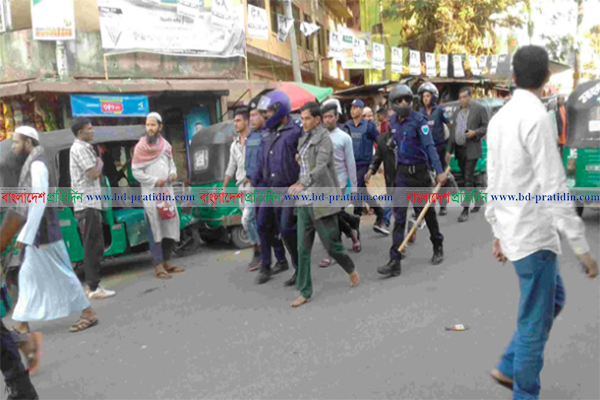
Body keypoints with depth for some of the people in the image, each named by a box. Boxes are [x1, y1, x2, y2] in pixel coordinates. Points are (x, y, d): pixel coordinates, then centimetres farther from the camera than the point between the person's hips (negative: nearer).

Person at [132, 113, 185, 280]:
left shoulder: (166, 145, 10)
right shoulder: (141, 147, -4)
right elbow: (136, 172, -7)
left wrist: (173, 173, -2)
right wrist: (154, 181, -15)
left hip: (167, 191, 6)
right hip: (151, 193, -6)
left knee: (171, 226, 9)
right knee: (155, 229, -7)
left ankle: (167, 262, 20)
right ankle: (158, 267, -4)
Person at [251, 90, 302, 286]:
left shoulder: (295, 132, -9)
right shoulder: (269, 134, 13)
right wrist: (254, 183, 17)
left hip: (288, 189, -7)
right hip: (269, 189, 7)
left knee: (287, 230, -5)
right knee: (264, 226, 11)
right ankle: (265, 267, 28)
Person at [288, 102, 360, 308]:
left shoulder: (324, 139, -11)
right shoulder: (304, 138, 13)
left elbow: (320, 168, -27)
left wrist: (302, 184, -40)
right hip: (304, 201, 7)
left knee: (331, 245, 3)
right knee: (303, 249, 4)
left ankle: (351, 270, 33)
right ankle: (305, 292, 14)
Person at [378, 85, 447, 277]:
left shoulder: (418, 119, -11)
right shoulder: (393, 121, 5)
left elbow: (429, 146, -19)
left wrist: (439, 171, -27)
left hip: (420, 171, -4)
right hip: (402, 172, 4)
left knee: (427, 212, 11)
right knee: (399, 216, -3)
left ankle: (438, 247, 36)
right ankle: (395, 261, -2)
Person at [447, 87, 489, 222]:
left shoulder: (479, 108, -1)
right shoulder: (456, 113, 16)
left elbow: (486, 126, -2)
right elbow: (452, 132, 16)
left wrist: (475, 133, -19)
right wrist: (449, 151, 12)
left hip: (472, 149, -6)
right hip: (459, 149, 6)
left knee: (468, 178, -9)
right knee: (466, 177, 12)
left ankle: (465, 209, -9)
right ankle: (479, 199, 31)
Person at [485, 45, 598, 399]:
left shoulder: (500, 117, 9)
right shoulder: (536, 116, -17)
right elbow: (554, 188, -20)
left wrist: (498, 231, 22)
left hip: (514, 229, 9)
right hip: (534, 232, -9)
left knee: (554, 299, 22)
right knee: (535, 320, 4)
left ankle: (509, 368, 29)